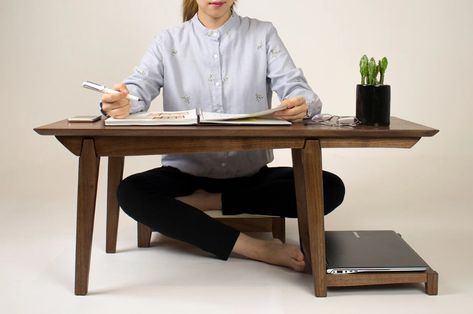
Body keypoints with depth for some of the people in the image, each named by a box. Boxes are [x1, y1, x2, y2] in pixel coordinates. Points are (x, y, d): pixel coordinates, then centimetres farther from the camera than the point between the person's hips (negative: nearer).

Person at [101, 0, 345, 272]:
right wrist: (121, 104, -34)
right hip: (187, 173, 0)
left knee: (330, 188, -22)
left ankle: (206, 202, -15)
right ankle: (255, 248, -32)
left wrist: (301, 106, -33)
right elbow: (138, 90, -8)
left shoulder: (263, 35, 4)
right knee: (131, 192, -29)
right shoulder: (168, 42, 5)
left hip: (252, 174, 1)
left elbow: (299, 91, -6)